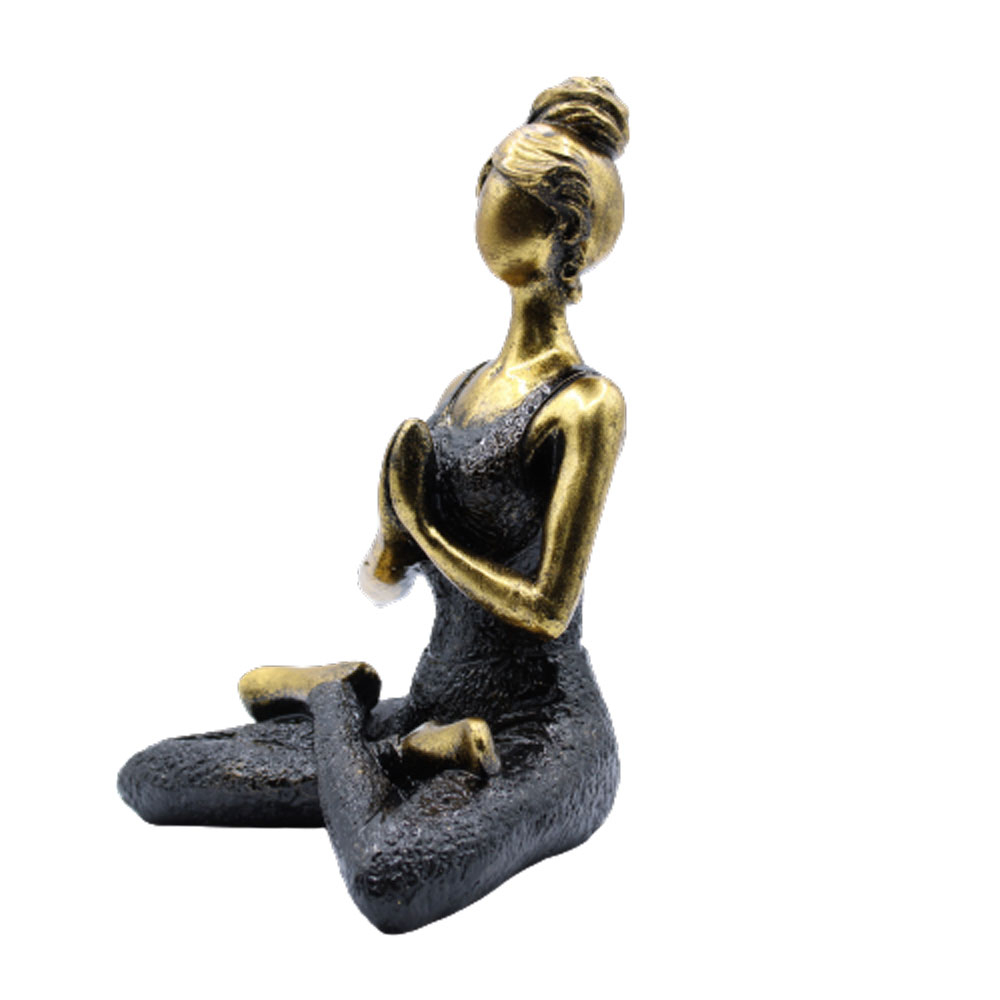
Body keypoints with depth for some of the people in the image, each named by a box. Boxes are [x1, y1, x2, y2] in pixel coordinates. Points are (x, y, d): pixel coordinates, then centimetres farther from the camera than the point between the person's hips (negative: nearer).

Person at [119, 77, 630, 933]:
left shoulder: (585, 404, -13)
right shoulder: (464, 389, 10)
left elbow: (548, 608, -18)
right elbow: (384, 581, 8)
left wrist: (423, 527, -8)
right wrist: (398, 501, -13)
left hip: (541, 741, -6)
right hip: (435, 704, 6)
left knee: (389, 875, -37)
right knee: (147, 780, 1)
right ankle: (374, 728, 2)